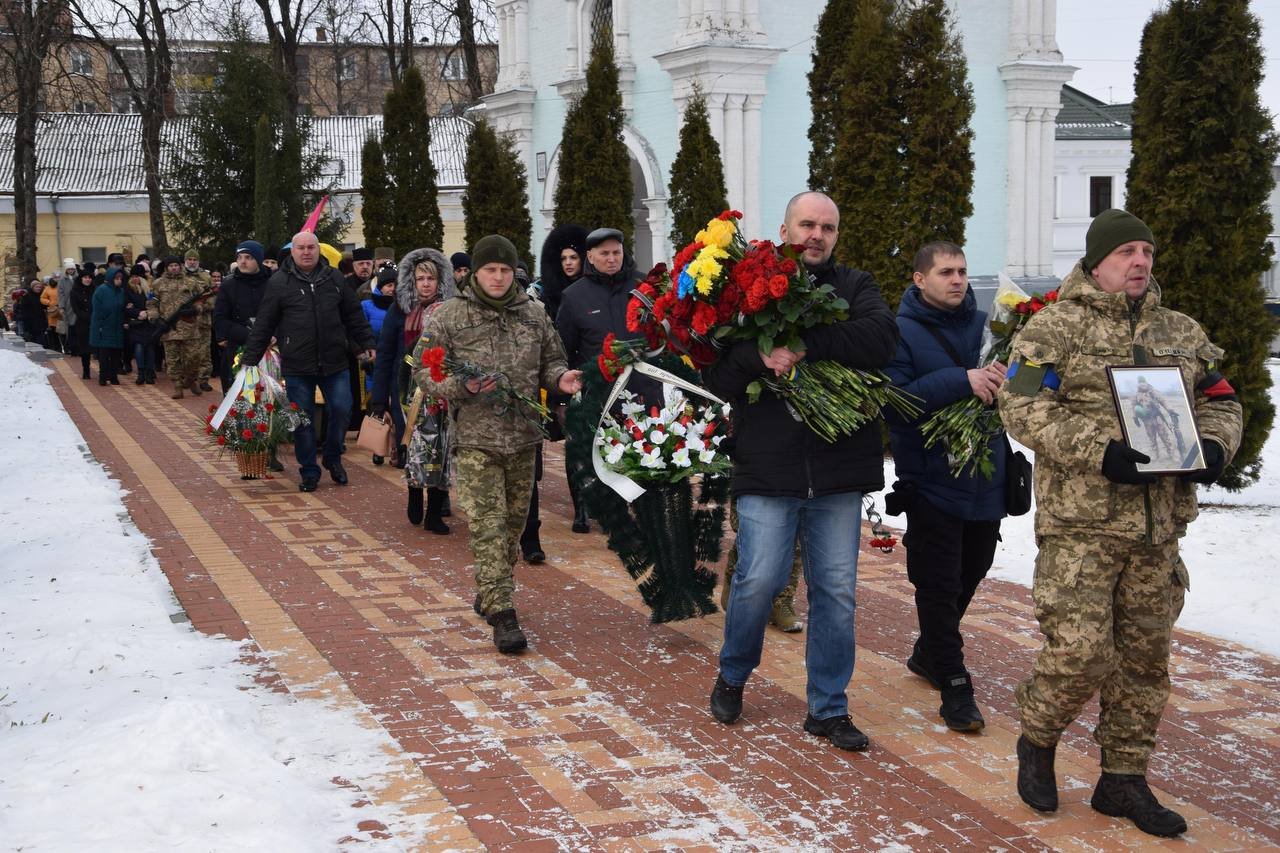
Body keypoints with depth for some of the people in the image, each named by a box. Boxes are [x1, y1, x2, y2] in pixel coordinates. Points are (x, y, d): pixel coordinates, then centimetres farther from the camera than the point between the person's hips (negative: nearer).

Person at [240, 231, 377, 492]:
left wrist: (367, 343, 11)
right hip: (297, 366, -2)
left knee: (341, 410, 1)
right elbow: (263, 324, -1)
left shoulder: (334, 279, 7)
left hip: (334, 363, 2)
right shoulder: (279, 282, -2)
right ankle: (309, 472, 16)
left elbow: (353, 315, 15)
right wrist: (249, 359, -3)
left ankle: (333, 459, 26)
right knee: (303, 420, 4)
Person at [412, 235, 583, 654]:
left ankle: (488, 596, 32)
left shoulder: (533, 314, 7)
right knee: (488, 526, -9)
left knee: (514, 521, 14)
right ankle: (502, 615, -8)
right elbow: (423, 372, -2)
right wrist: (462, 386, -19)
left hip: (523, 437, 5)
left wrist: (560, 378, -6)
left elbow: (550, 360, 17)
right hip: (475, 439, -4)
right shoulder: (448, 317, -3)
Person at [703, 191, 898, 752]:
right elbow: (716, 378, -2)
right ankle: (732, 677, 24)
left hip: (839, 472, 2)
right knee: (759, 580, -4)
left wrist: (803, 345, -20)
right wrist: (757, 356, -22)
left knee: (836, 590, 6)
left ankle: (828, 708, 20)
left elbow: (881, 339, -12)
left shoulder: (854, 288, 9)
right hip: (767, 469, -2)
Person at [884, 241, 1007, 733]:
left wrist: (1004, 380, -14)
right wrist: (961, 382, -27)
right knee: (938, 585, -1)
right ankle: (954, 684, 9)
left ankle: (929, 653, 38)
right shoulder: (901, 332, -7)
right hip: (932, 480, -5)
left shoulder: (984, 325, 7)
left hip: (985, 480, 6)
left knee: (970, 573, 18)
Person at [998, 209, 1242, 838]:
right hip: (1080, 522, -5)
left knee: (1144, 655, 9)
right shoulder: (1055, 327, -2)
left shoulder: (1181, 333, 16)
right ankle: (1037, 740, 17)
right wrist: (1101, 451, -20)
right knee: (1079, 650, -12)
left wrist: (1214, 444, -2)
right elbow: (1023, 408, -11)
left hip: (1158, 526, 6)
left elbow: (1220, 401, 21)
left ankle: (1123, 779, 23)